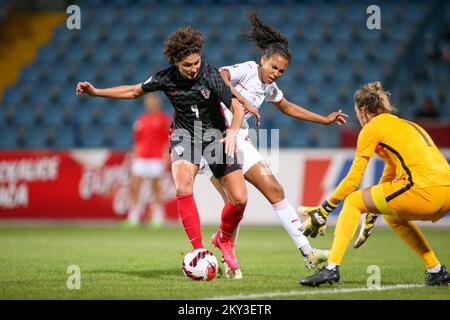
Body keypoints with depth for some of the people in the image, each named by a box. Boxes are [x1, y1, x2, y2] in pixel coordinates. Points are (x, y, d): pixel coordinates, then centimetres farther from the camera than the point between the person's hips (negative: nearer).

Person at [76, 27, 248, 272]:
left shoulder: (210, 75, -20)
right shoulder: (166, 79, -11)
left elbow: (236, 107, -20)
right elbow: (135, 91, 7)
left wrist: (232, 132, -40)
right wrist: (96, 92, 2)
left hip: (214, 133, -1)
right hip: (184, 134, 1)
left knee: (239, 199, -10)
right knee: (183, 187, -29)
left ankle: (224, 238, 22)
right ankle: (199, 250, -22)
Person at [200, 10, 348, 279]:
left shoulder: (270, 89, 11)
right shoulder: (246, 70, -12)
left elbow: (289, 108, 30)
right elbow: (219, 77, -32)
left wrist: (325, 120, 30)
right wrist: (244, 101, -35)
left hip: (239, 142, 8)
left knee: (275, 190, 1)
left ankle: (307, 252, 4)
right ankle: (228, 261, 1)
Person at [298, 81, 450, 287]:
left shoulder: (373, 127, 6)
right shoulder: (406, 125, 30)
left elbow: (353, 179, 4)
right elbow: (389, 175, 39)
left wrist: (324, 210, 12)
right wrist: (372, 214, 46)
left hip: (423, 189, -8)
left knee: (353, 202, 7)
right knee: (392, 215, 33)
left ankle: (331, 268, -4)